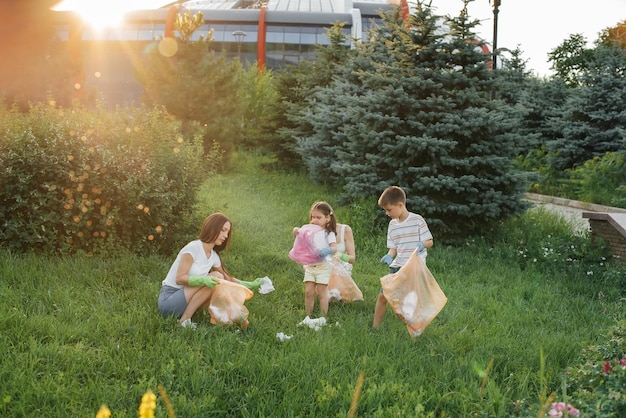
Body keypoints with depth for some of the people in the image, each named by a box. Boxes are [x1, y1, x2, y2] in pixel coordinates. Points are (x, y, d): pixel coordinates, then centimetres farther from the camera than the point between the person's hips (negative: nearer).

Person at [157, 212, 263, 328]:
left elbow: (228, 279, 20)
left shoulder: (214, 256, 6)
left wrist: (250, 285, 10)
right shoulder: (194, 247, -16)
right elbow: (179, 278, -20)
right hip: (168, 299, -7)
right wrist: (204, 280, -33)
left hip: (186, 299, 8)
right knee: (216, 276, -19)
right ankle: (185, 320, -20)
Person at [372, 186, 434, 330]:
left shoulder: (417, 220, -8)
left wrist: (422, 245, -28)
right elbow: (393, 247, 11)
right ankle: (375, 328, 15)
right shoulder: (392, 224, 9)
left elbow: (430, 242, -6)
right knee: (382, 296, 3)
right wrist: (389, 256, -10)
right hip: (397, 266, 6)